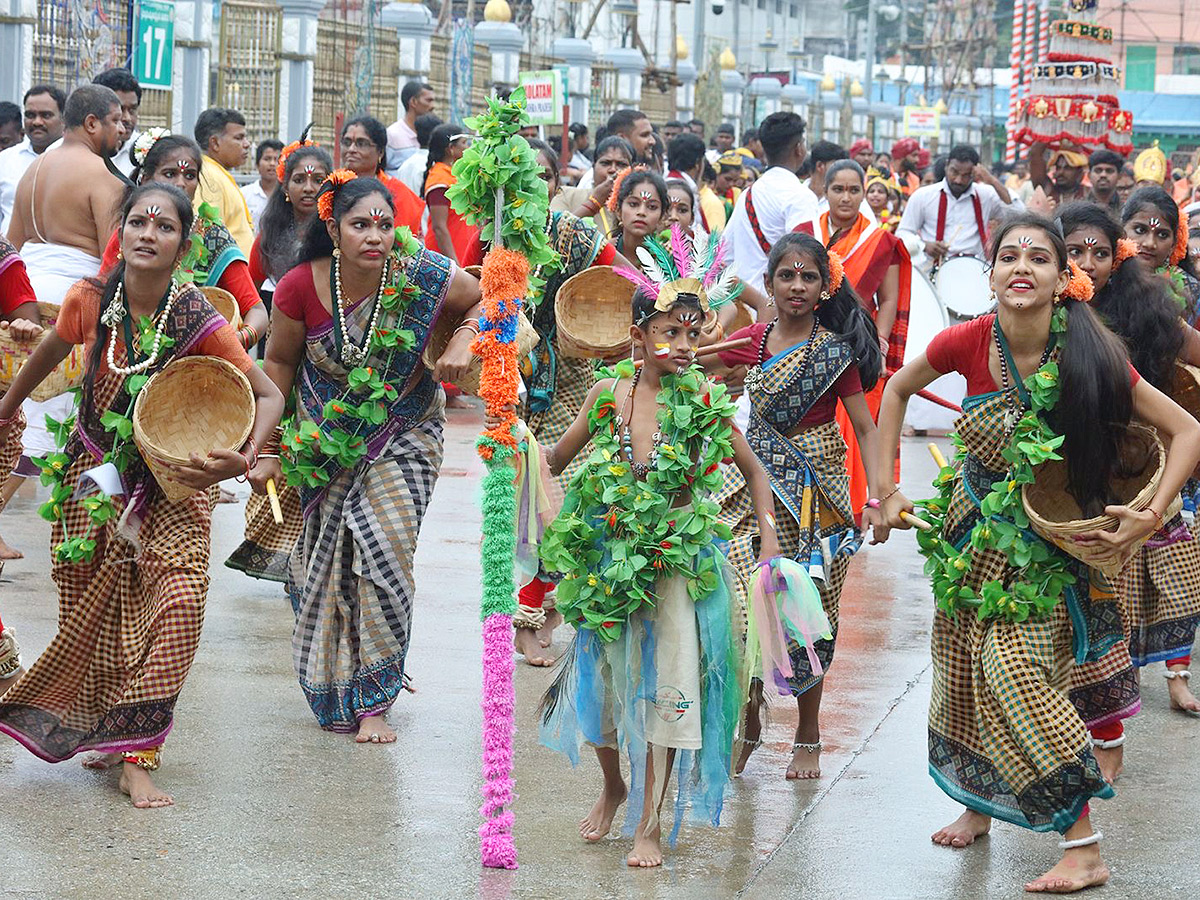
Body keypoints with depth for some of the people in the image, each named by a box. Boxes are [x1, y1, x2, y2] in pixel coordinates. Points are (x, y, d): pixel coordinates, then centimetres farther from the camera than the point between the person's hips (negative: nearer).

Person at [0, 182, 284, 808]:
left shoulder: (199, 321, -20)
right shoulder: (89, 301, -12)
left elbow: (268, 395, -14)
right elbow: (51, 350, 11)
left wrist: (243, 459, -32)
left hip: (173, 484, -2)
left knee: (179, 602, -19)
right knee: (94, 615, 6)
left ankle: (136, 756, -10)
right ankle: (108, 731, 31)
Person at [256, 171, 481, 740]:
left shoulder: (423, 276, -20)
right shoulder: (302, 287, -18)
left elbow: (489, 299, 0)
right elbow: (279, 362, -2)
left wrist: (463, 343, -18)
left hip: (403, 433, -1)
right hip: (328, 436, 1)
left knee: (385, 545, -13)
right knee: (329, 551, 9)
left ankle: (372, 701, 0)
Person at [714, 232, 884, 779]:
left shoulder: (835, 350, -6)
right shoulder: (751, 341, 4)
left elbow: (866, 429, -6)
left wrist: (878, 498, -15)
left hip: (815, 489, -2)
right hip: (756, 485, 3)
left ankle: (808, 735, 20)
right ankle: (749, 722, 14)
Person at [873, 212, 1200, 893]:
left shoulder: (1089, 356, -21)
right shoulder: (970, 342, -15)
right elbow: (897, 390, 6)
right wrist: (887, 489, 3)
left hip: (1042, 549, -4)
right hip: (972, 534, 4)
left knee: (1018, 675, -15)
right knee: (964, 672, 13)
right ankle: (978, 803, 38)